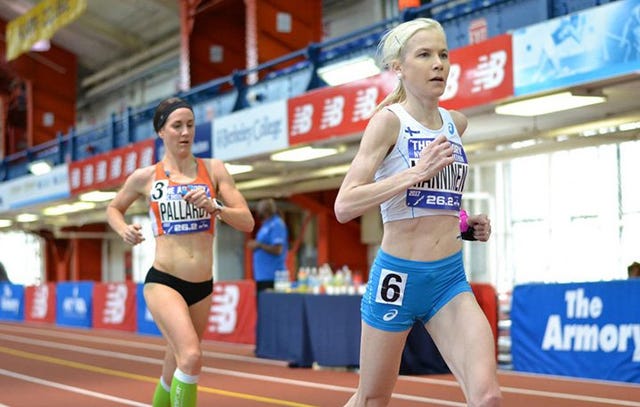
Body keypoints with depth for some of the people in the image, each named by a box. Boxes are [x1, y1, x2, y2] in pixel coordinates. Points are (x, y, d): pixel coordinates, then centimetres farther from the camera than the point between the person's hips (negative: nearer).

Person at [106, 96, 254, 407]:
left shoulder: (213, 170, 4)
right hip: (163, 281, -3)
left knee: (175, 369, 15)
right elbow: (113, 209, 19)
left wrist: (213, 206, -17)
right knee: (191, 357, -26)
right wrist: (124, 230, -2)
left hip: (202, 288, 3)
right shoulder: (145, 177, 1)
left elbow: (247, 222, 0)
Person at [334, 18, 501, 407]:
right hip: (397, 275, -4)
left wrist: (465, 221, 11)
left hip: (451, 278, 4)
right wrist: (416, 173, -29)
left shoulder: (457, 122, 7)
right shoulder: (389, 120, -10)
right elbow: (344, 206, -20)